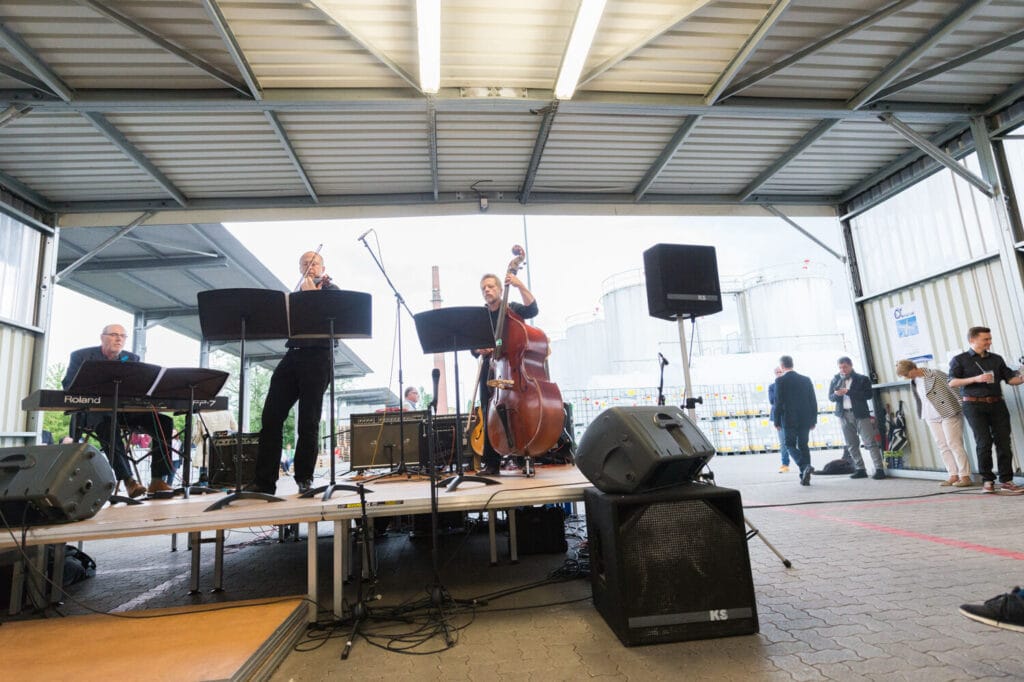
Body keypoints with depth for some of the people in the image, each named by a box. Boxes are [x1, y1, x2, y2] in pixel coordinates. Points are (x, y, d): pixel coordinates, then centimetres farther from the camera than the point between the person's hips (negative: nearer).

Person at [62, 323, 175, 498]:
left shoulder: (132, 359, 13)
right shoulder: (81, 356, 5)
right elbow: (68, 385, -1)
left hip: (124, 410, 4)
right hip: (93, 411, -4)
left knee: (164, 422, -21)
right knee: (108, 424, -40)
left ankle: (157, 480, -20)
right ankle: (128, 480, -38)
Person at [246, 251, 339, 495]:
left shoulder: (330, 290, 8)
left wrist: (310, 294, -10)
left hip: (317, 356, -5)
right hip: (293, 355, 5)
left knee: (308, 421, -5)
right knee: (271, 416, -2)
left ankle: (304, 478, 5)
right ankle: (264, 479, 2)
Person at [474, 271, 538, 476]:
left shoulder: (511, 309, 5)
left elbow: (532, 310, -16)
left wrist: (520, 286, -24)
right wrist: (480, 350, -10)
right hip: (489, 369, 3)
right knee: (490, 415, -1)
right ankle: (491, 463, 5)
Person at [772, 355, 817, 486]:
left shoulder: (780, 381, -8)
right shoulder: (806, 379, 6)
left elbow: (778, 402, -11)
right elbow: (813, 401, 7)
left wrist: (777, 421, -4)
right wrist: (814, 420, 13)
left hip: (788, 420, -5)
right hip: (805, 420, 5)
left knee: (789, 444, 6)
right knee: (803, 446, 12)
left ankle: (805, 466, -17)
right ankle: (805, 477, 12)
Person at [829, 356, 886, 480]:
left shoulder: (862, 379, 2)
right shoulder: (835, 380, 11)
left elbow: (868, 394, -10)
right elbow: (830, 397, 8)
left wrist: (848, 392, -17)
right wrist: (837, 394, -15)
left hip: (860, 414, -4)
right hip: (844, 415, 4)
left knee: (870, 442, -7)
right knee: (852, 444, 6)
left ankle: (879, 469, -6)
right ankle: (860, 470, 13)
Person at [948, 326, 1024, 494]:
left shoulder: (996, 359, 15)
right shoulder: (959, 360, 3)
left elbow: (1010, 379, 13)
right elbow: (952, 383, -6)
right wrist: (976, 379, -17)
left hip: (997, 404, 4)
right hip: (974, 405, -4)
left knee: (1003, 442, -1)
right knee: (984, 442, -8)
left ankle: (1006, 481, 7)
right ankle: (987, 480, 4)